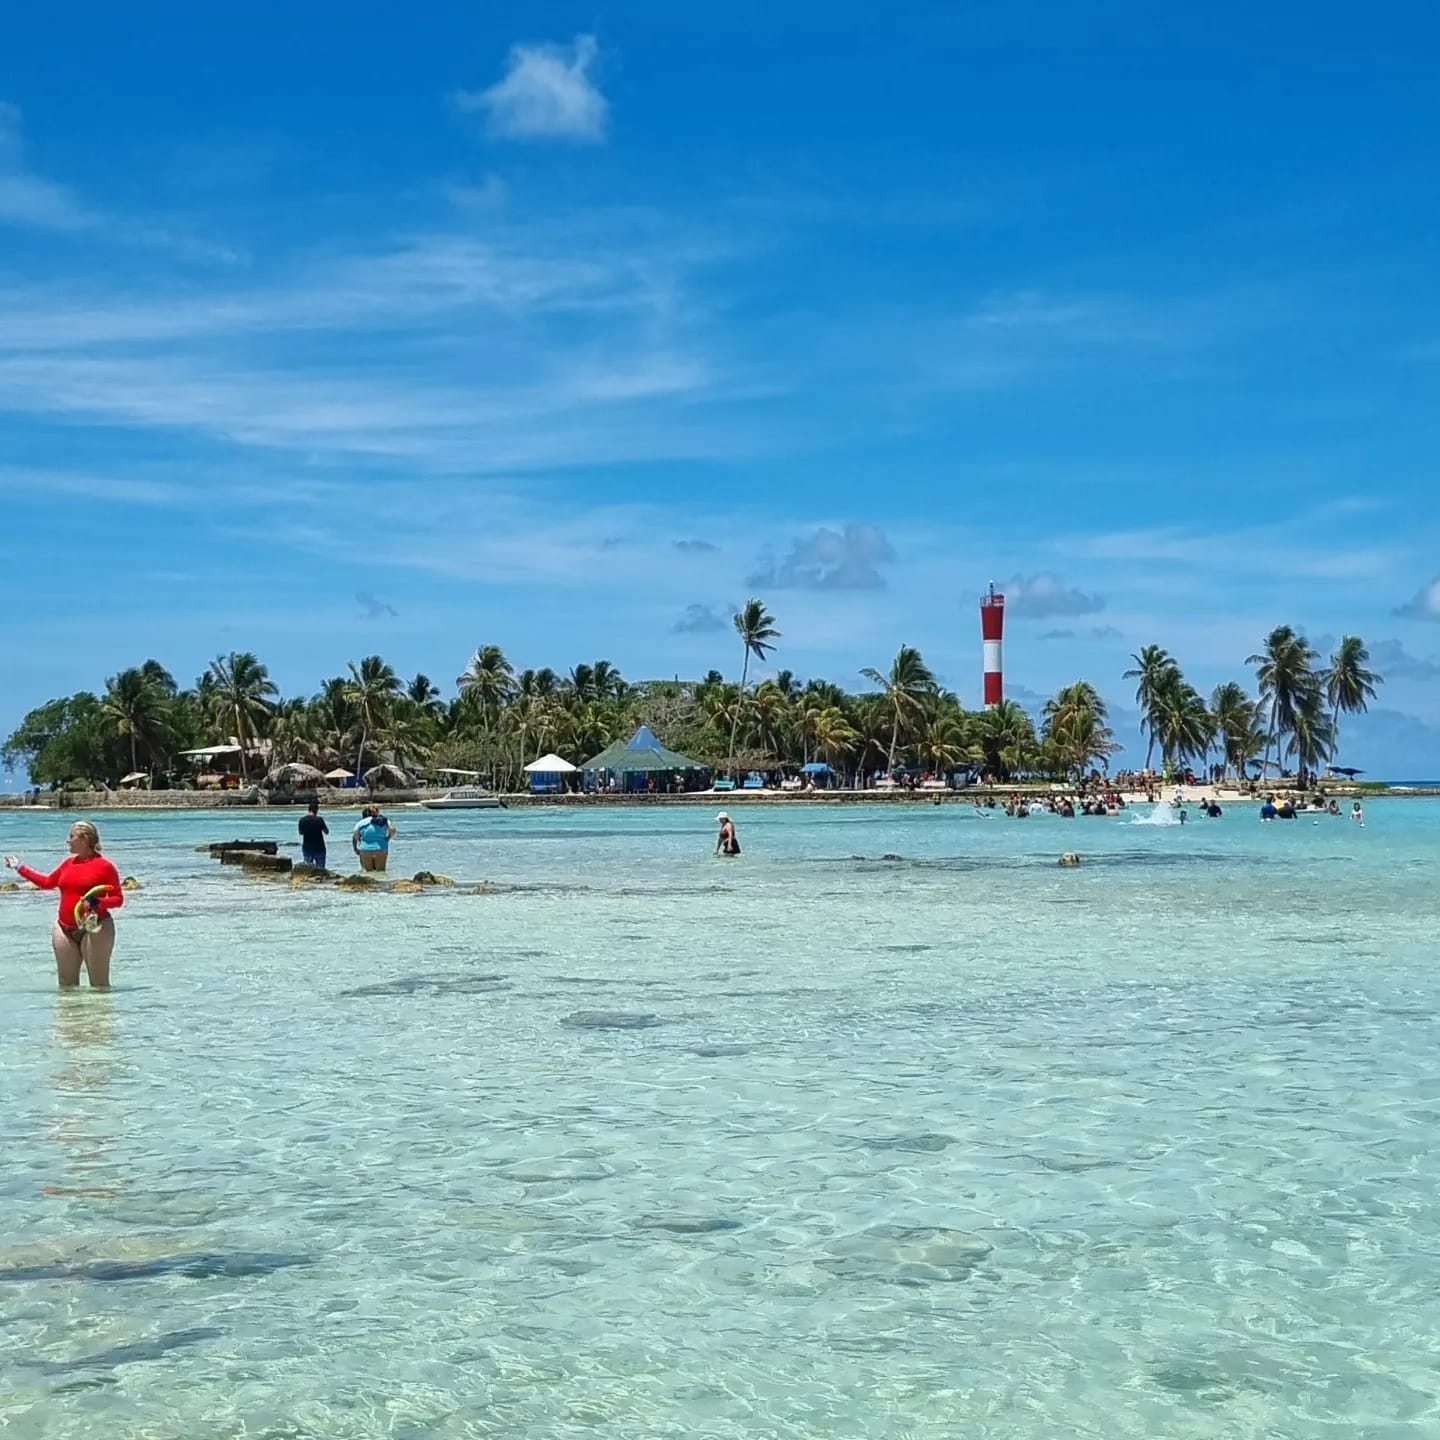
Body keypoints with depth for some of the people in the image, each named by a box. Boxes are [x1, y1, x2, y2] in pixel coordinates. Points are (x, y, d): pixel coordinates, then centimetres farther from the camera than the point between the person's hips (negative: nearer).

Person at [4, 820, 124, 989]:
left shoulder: (104, 866, -6)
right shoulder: (68, 863, 13)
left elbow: (118, 899, -4)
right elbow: (48, 882, 25)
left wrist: (97, 903, -22)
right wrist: (19, 868, 30)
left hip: (94, 928, -7)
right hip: (65, 930, 7)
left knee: (99, 985, -6)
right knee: (66, 985, 8)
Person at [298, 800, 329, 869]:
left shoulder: (302, 820, -4)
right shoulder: (319, 819, -14)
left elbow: (301, 832, 10)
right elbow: (326, 832, -3)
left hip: (306, 848, 3)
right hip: (319, 848, -3)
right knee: (320, 868, 3)